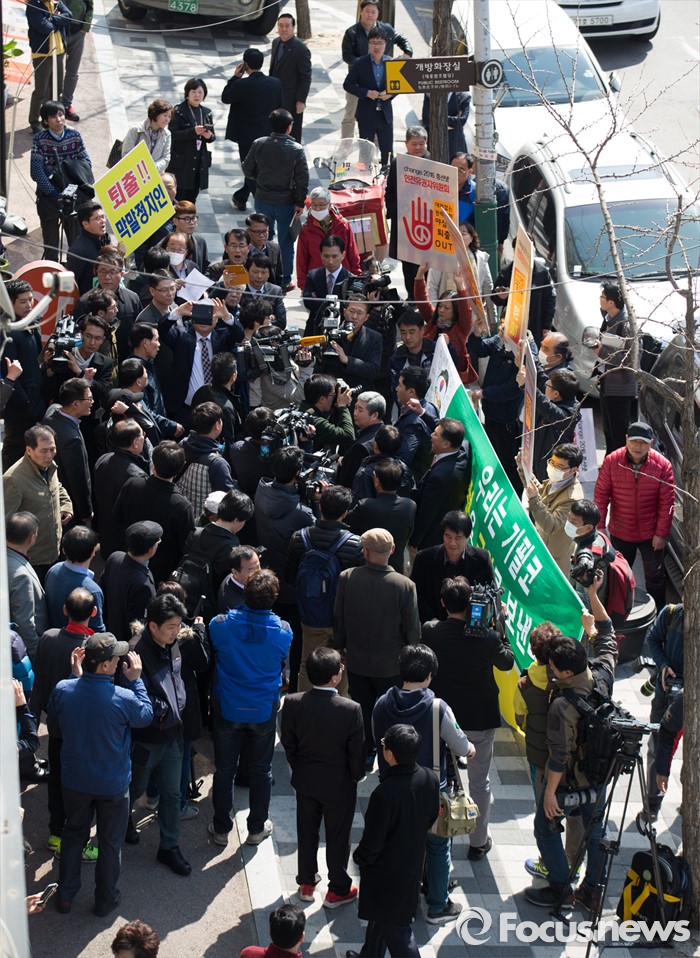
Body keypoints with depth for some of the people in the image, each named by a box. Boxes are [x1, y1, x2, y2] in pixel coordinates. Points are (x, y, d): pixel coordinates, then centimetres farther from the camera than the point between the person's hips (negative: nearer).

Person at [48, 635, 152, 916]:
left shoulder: (63, 690, -19)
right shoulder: (123, 699, -29)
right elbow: (146, 716, -7)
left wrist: (75, 675, 4)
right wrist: (136, 680, -2)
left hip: (75, 782, 3)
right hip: (113, 785, -3)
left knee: (73, 834, 24)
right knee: (110, 841, 17)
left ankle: (65, 895, 32)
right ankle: (105, 899, 31)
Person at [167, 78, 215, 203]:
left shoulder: (207, 113, 10)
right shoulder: (179, 111, -6)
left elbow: (213, 136, 15)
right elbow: (173, 134, -14)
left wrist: (209, 136, -10)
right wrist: (194, 131, -26)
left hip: (200, 163, 5)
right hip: (182, 162, -5)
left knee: (192, 197, 9)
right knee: (179, 198, -4)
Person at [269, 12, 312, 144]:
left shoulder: (301, 49, -20)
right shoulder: (276, 42, 3)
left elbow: (306, 78, -16)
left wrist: (301, 101, -16)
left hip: (291, 101, -7)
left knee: (292, 136, 5)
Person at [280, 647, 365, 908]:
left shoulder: (292, 703, -18)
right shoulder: (351, 710, -28)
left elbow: (288, 743, -4)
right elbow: (357, 752, -17)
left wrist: (299, 768, 13)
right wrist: (356, 776, 3)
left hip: (305, 781, 3)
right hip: (339, 785, -3)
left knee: (306, 832, 22)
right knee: (338, 837, 15)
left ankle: (306, 883, 38)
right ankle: (337, 890, 29)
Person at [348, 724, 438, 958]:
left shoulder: (384, 794, -36)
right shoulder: (430, 779, -15)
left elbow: (372, 841, -24)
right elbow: (431, 818, 3)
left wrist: (359, 858, -3)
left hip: (387, 871, -7)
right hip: (413, 861, 7)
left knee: (396, 927, 10)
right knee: (379, 914, 28)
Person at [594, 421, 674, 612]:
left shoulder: (662, 465, -16)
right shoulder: (612, 461, -14)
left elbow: (667, 502, -10)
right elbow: (601, 495, -7)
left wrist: (661, 533, -9)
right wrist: (599, 526, -8)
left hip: (650, 534, -1)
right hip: (620, 532, 1)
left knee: (655, 575, 13)